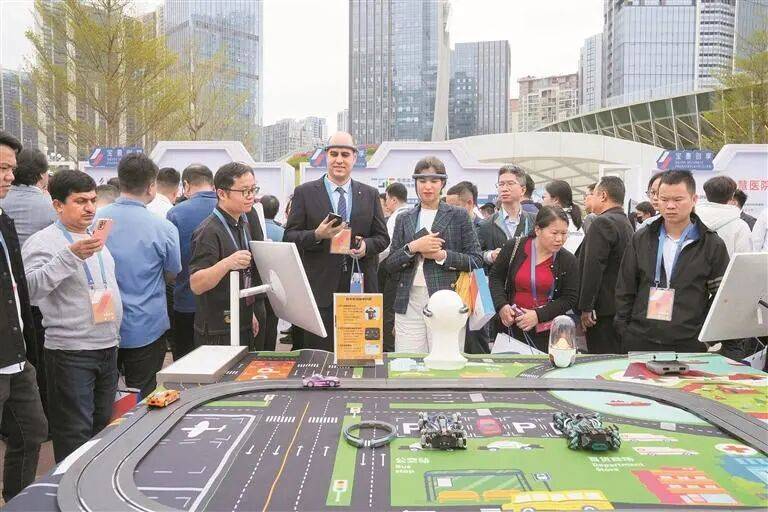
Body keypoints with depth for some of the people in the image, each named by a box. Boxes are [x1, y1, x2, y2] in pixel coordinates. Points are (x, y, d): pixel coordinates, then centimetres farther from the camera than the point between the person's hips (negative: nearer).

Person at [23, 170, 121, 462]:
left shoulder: (96, 240, 13)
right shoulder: (43, 242, -11)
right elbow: (30, 288, -26)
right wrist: (71, 255, -33)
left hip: (108, 347, 8)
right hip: (70, 352, -7)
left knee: (103, 430, 18)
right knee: (75, 439, 0)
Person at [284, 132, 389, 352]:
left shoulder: (370, 195, 11)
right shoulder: (304, 192, 4)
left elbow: (382, 237, 11)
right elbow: (289, 237, 2)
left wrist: (366, 245, -11)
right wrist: (317, 235, -16)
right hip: (320, 290, -2)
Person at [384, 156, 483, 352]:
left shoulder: (458, 216, 6)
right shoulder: (404, 219, 14)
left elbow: (476, 261, 1)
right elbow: (390, 264, 9)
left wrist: (442, 255, -11)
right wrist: (413, 247, -8)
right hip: (409, 302, 2)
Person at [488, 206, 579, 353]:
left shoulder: (568, 261, -3)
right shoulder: (513, 247, -5)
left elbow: (570, 298, -3)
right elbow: (495, 276, 5)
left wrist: (539, 315, -15)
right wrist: (501, 305, -11)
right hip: (511, 325, 1)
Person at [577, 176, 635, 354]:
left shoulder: (602, 222, -13)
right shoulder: (627, 223, 17)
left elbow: (593, 267, -20)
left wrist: (586, 308, -19)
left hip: (603, 309, -10)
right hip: (621, 306, 10)